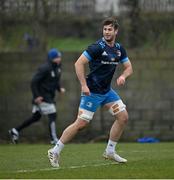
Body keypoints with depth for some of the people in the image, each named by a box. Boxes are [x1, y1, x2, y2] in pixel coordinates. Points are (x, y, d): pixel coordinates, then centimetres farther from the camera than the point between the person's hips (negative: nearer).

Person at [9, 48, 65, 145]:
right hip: (42, 96, -10)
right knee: (52, 115, -11)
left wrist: (59, 88, 6)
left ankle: (15, 130, 24)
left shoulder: (57, 67, 8)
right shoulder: (45, 68, -20)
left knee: (36, 117, 15)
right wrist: (37, 96, -22)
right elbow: (34, 81, -21)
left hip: (49, 96, 10)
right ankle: (54, 139, -7)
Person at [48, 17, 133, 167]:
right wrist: (84, 85, -24)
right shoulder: (97, 47, -17)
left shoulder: (119, 49, 6)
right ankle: (55, 152, 0)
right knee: (81, 123, -10)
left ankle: (110, 152, 14)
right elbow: (79, 63, -20)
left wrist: (123, 76, -9)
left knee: (123, 117, 1)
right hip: (92, 91, -7)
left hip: (107, 90, 7)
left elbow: (129, 67, 14)